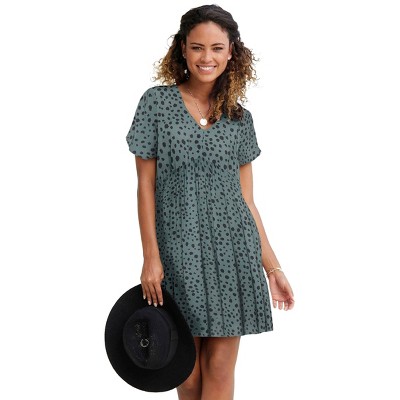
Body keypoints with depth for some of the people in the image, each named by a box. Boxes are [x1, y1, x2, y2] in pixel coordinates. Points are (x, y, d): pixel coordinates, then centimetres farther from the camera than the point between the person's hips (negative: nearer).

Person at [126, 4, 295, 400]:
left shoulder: (238, 117, 8)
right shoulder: (156, 102, 0)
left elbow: (245, 197, 10)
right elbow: (146, 185, -1)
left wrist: (272, 266, 7)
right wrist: (151, 257, -7)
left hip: (233, 249, 2)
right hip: (179, 250, -2)